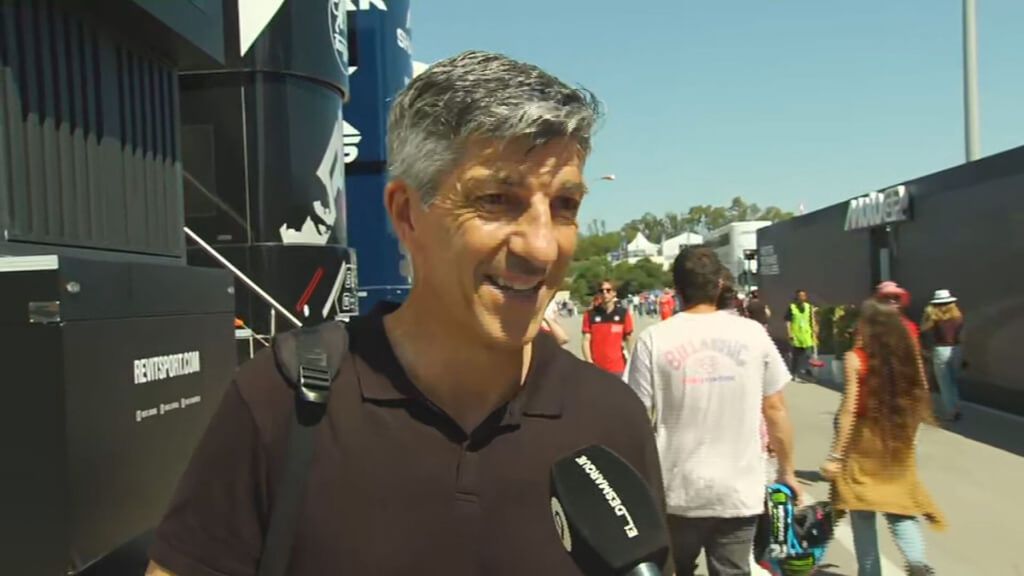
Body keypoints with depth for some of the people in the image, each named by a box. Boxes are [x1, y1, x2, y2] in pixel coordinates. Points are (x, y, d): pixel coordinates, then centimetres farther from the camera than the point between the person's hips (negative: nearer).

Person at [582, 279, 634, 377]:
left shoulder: (624, 313, 1)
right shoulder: (590, 315, 0)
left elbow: (629, 340, 4)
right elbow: (586, 340, -2)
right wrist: (589, 363, -13)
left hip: (618, 368, 0)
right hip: (596, 368, 0)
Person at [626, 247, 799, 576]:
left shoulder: (654, 340, -9)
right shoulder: (753, 334, -4)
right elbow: (775, 410, 1)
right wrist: (786, 471, 14)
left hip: (677, 491, -1)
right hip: (740, 491, 1)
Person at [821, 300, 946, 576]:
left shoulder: (855, 358, -13)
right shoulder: (908, 353, 0)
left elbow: (849, 410, -15)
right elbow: (919, 399, 4)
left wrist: (836, 455, -12)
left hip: (864, 440, -4)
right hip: (898, 442, 4)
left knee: (862, 512, 9)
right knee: (898, 505, 15)